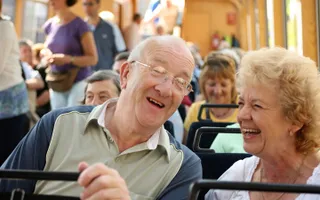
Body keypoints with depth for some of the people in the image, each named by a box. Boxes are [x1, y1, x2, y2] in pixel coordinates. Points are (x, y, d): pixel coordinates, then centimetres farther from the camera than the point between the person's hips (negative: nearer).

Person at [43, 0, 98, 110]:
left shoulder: (79, 25, -10)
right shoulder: (49, 25, 7)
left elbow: (93, 59, -10)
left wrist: (68, 59, -23)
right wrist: (47, 56, 1)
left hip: (78, 83, -6)